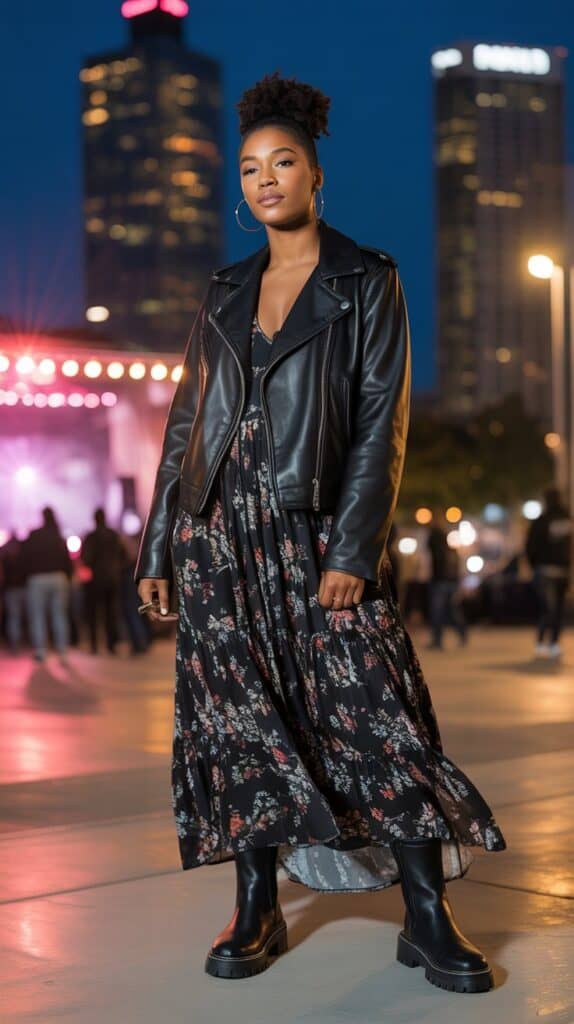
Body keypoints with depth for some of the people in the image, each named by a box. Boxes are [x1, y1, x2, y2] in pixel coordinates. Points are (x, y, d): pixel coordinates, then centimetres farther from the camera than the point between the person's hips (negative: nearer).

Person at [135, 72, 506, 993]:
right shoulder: (225, 292, 14)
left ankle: (429, 918, 2)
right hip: (221, 528, 4)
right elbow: (186, 418, 13)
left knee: (371, 712, -7)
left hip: (313, 526, -4)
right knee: (241, 718, 2)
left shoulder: (368, 281, 2)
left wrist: (354, 550, -15)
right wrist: (157, 549, 8)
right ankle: (257, 909, 14)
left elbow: (383, 420, -6)